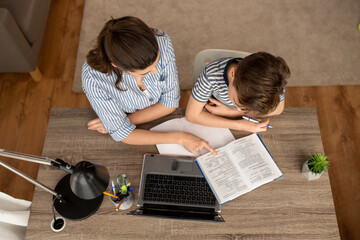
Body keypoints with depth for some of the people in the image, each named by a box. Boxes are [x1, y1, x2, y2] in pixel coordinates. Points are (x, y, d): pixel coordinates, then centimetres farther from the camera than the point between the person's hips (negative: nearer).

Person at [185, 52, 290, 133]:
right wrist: (238, 125, -32)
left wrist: (230, 112, -21)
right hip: (214, 123, -3)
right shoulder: (211, 75, -35)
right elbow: (192, 115, -25)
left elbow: (277, 109, -12)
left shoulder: (272, 81, -31)